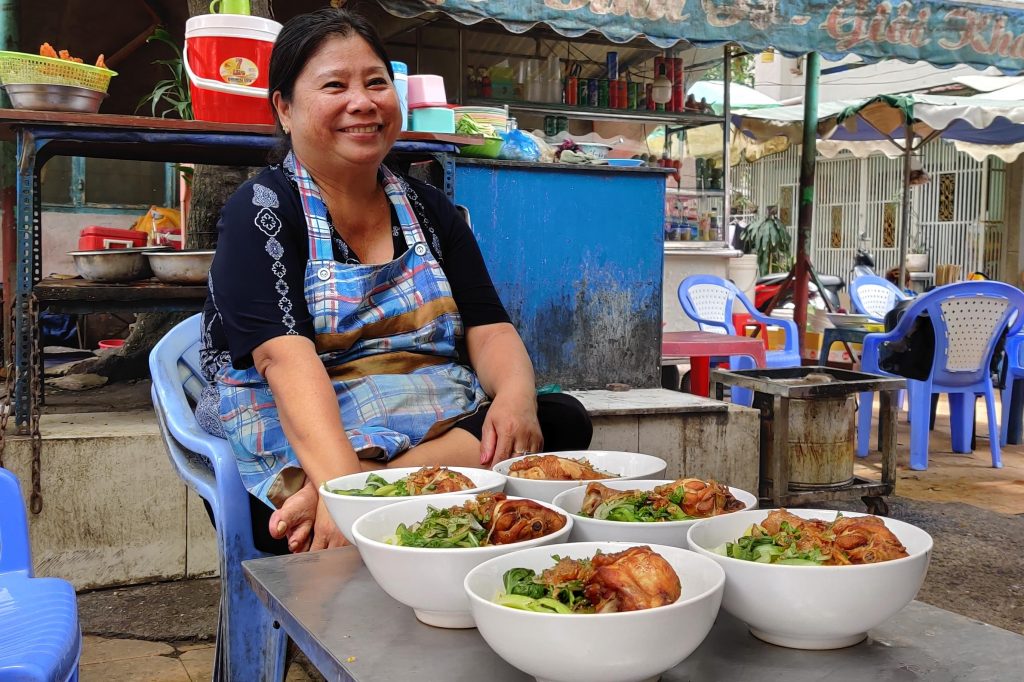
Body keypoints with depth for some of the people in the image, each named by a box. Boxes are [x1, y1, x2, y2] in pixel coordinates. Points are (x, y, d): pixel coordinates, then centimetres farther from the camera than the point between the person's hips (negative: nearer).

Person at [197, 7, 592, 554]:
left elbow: (489, 330, 5)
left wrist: (515, 396, -20)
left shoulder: (429, 211, 15)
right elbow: (287, 359, -19)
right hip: (301, 446, -7)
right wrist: (342, 484, -35)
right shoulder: (260, 210, -2)